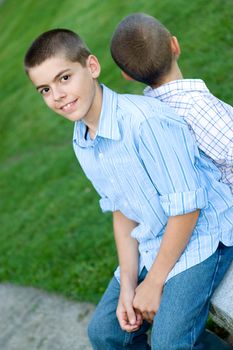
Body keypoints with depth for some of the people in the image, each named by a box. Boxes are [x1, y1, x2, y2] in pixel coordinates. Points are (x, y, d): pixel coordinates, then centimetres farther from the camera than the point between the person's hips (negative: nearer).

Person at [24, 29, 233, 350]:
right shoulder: (81, 142, -1)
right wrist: (128, 284, -3)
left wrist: (154, 282, -14)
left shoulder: (144, 121, -27)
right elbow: (122, 210, 6)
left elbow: (186, 208, -23)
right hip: (153, 243, 8)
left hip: (203, 233, -7)